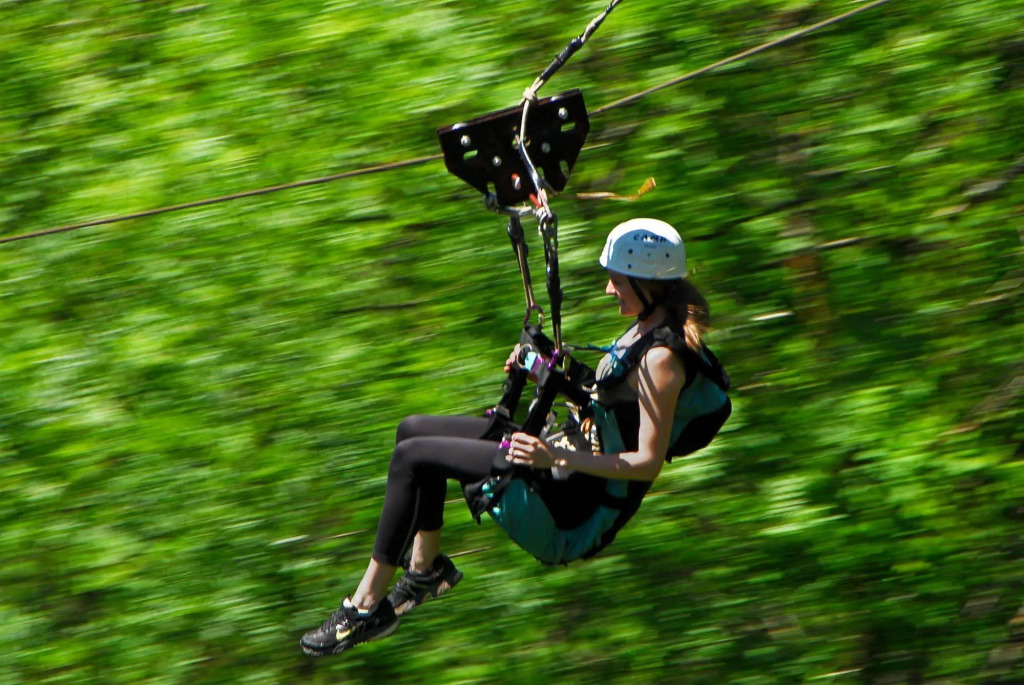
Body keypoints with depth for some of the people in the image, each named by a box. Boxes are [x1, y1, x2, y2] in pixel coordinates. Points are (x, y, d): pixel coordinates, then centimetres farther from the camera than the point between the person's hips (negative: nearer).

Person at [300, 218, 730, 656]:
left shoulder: (662, 358, -22)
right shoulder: (648, 327, 7)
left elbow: (648, 463, -23)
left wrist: (555, 457, -31)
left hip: (575, 510, -10)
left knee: (412, 457, -15)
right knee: (414, 430, 13)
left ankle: (366, 607, -8)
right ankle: (426, 567, 25)